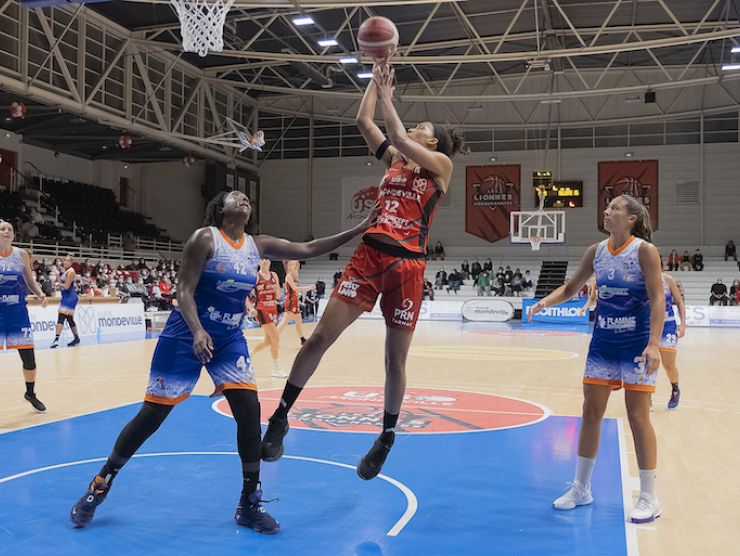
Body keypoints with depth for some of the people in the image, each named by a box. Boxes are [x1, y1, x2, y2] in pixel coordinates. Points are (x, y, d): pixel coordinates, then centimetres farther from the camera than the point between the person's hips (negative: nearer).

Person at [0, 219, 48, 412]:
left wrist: (40, 294, -3)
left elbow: (30, 281, 13)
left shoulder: (21, 254, 5)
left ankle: (30, 393, 24)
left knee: (29, 356, 4)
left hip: (18, 311, 3)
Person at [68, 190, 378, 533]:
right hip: (188, 337, -4)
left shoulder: (257, 246, 4)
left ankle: (250, 505, 6)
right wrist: (198, 332, -32)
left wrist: (358, 230, 0)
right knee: (152, 414, 0)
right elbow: (184, 292, -16)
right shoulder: (205, 238, -11)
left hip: (229, 340, 5)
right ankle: (100, 485, 23)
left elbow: (308, 249, 3)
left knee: (249, 410, -8)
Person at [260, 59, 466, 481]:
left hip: (406, 264, -4)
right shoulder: (395, 159, 19)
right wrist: (377, 77, 17)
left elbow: (399, 137, -8)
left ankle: (388, 436, 24)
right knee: (320, 337, -4)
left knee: (396, 358, 4)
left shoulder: (441, 164, 5)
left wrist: (387, 97, 1)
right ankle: (280, 418, 7)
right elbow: (363, 121, 16)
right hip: (369, 255, 4)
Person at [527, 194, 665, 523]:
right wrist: (545, 302, -5)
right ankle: (581, 489, 20)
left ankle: (649, 498, 12)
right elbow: (571, 288, 13)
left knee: (638, 418, -2)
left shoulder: (644, 251, -11)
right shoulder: (596, 252, 4)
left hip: (637, 345, -5)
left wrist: (653, 344, -24)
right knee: (590, 414, 7)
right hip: (602, 344, 5)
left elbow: (657, 299, -15)